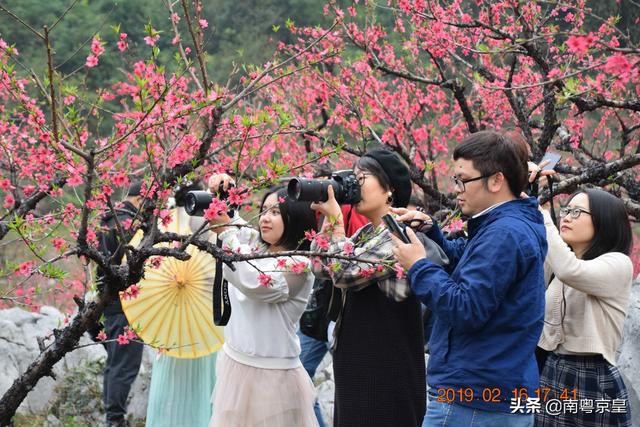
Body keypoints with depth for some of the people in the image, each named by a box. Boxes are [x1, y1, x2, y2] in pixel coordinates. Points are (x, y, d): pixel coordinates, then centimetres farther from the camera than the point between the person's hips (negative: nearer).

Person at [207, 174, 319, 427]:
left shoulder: (298, 266, -14)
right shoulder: (253, 244, 7)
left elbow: (254, 282, -30)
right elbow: (211, 216, 15)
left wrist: (226, 228, -27)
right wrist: (216, 194, -8)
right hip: (234, 365, 7)